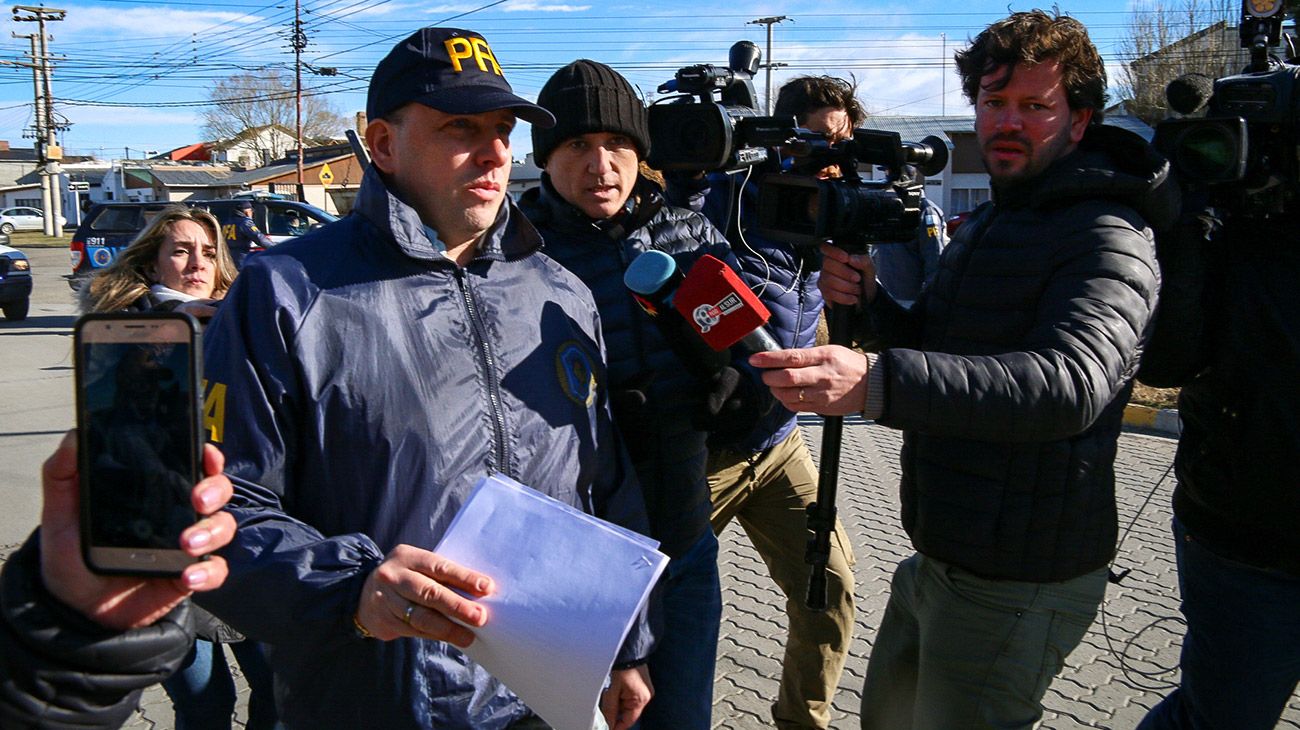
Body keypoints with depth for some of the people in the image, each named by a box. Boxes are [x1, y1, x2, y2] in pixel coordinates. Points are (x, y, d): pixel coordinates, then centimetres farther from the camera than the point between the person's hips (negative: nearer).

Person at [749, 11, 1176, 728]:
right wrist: (869, 303, -6)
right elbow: (933, 348, 18)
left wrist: (877, 381, -50)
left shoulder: (1107, 239, -18)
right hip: (939, 556, 9)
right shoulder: (986, 223, 13)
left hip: (1018, 585, -9)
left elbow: (1068, 382, -36)